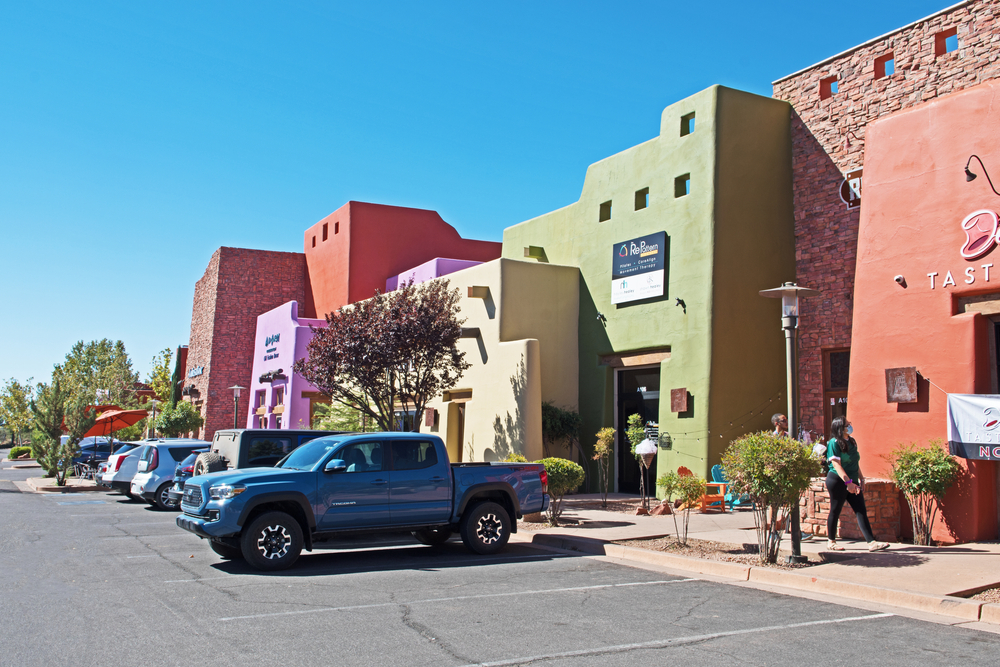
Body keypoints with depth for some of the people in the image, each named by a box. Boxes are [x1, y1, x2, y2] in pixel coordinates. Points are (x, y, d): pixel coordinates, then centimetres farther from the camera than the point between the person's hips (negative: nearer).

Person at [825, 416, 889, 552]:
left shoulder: (852, 442, 12)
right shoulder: (834, 443, -12)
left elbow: (856, 463, 20)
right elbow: (836, 464, -19)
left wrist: (861, 479, 15)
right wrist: (848, 481, -26)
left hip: (852, 482, 7)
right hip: (837, 481, -7)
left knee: (861, 511, 0)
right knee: (835, 511, 3)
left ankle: (871, 542, -3)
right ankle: (831, 542, 15)